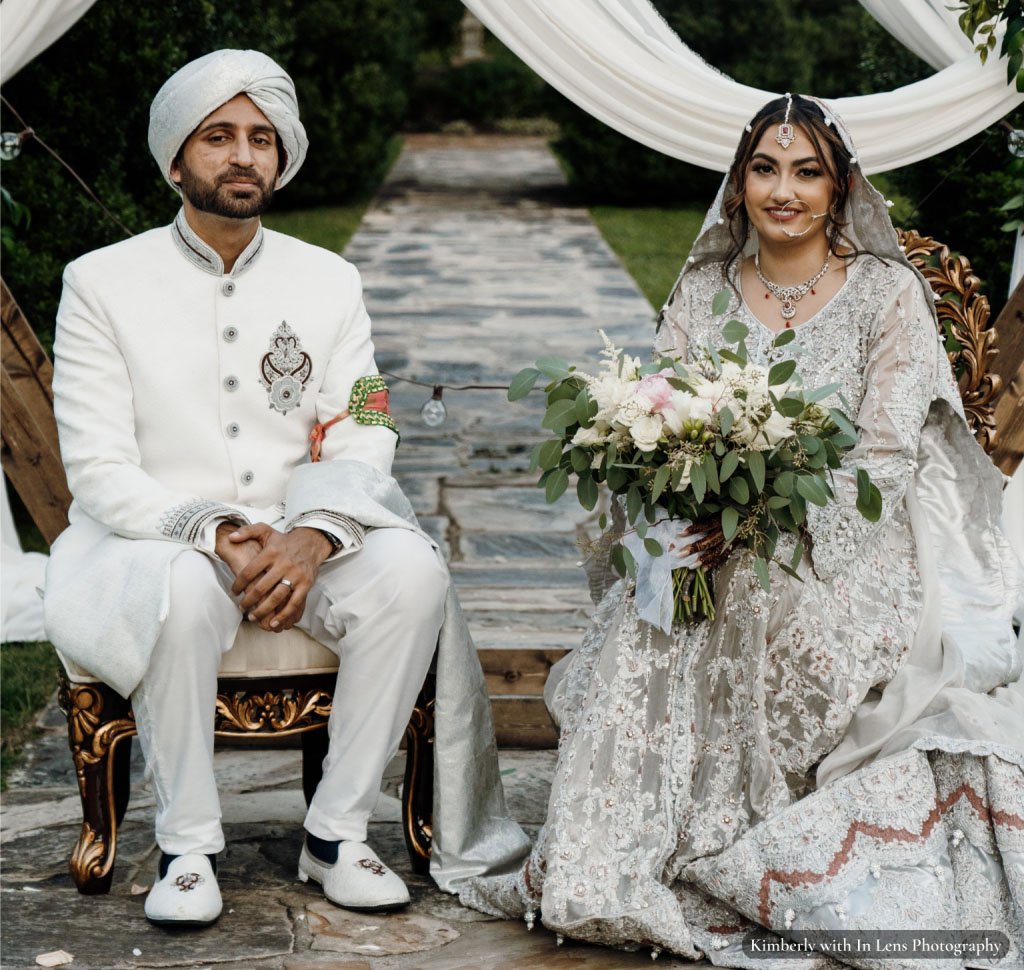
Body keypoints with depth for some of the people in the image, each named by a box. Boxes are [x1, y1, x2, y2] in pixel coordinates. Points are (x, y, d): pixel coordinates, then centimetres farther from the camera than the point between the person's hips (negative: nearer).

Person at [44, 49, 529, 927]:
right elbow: (100, 474, -8)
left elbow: (364, 450, 2)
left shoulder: (330, 282, 7)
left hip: (301, 547, 3)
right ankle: (187, 845, -18)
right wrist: (215, 535, -24)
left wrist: (312, 536, -20)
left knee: (412, 572, -26)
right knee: (184, 588, -37)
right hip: (152, 546, -3)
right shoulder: (102, 282, -2)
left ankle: (338, 831, -14)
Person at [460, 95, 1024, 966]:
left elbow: (882, 461, -8)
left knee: (773, 603, -35)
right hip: (720, 554, 3)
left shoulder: (886, 291, 0)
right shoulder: (702, 296, 11)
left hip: (851, 553, -3)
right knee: (645, 625, -28)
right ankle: (610, 869, -20)